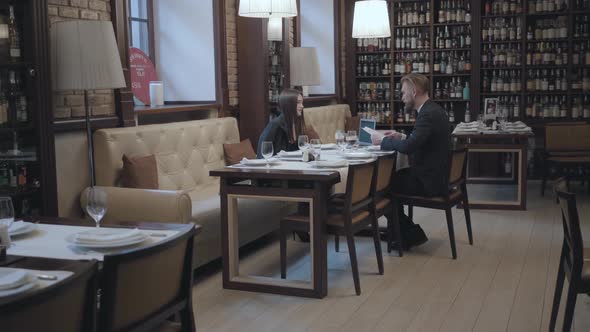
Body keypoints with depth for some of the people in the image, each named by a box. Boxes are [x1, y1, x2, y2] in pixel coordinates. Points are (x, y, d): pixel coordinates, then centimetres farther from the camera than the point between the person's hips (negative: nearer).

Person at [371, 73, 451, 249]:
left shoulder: (428, 114, -22)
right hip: (434, 174, 10)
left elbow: (408, 147, -30)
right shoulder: (433, 110, 10)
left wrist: (381, 141, -16)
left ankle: (412, 235, 9)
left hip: (429, 181, -10)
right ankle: (403, 234, 19)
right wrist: (402, 136, 8)